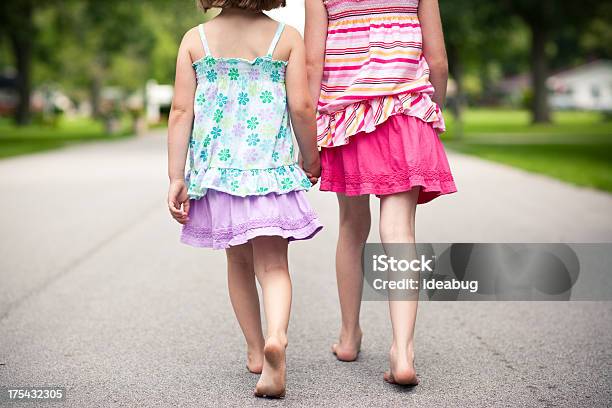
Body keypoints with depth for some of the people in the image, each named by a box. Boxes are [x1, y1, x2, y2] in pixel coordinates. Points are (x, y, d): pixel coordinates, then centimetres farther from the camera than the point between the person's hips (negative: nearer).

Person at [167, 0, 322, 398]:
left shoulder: (195, 40, 3)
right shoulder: (287, 38, -1)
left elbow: (181, 112, -2)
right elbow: (301, 107, -6)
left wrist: (176, 177, 0)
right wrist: (311, 160, 10)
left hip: (216, 168, 2)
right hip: (272, 170, -2)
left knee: (239, 261, 18)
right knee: (273, 265, -1)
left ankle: (256, 349, 29)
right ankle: (277, 336, -27)